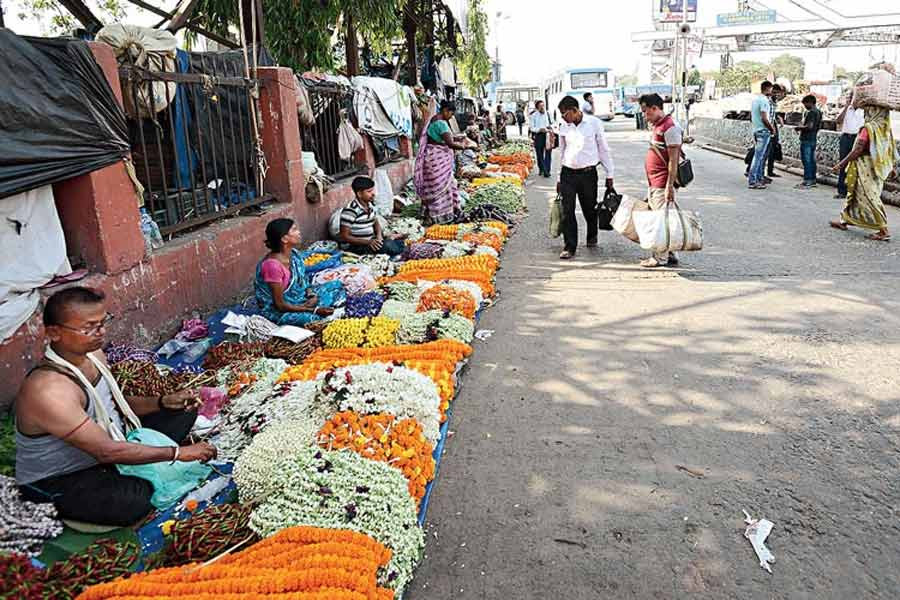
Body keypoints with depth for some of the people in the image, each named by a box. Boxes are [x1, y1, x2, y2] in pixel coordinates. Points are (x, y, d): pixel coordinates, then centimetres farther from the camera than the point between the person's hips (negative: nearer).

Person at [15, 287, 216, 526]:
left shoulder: (93, 354, -8)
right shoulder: (48, 391, -34)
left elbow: (116, 404, 8)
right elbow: (107, 451, -32)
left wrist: (164, 401, -10)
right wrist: (177, 453, -27)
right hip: (57, 481, -8)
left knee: (183, 412, 8)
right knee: (133, 502, -36)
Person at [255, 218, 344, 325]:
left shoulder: (294, 254, -4)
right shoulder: (273, 265, -28)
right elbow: (280, 305, -25)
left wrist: (312, 295, -11)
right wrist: (314, 310, -25)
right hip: (277, 311, -8)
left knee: (337, 285, 7)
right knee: (316, 318, -31)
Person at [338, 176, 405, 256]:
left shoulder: (369, 205, 4)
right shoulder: (350, 210, -21)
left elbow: (376, 222, 19)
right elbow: (345, 236, -21)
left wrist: (379, 235, -5)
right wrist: (368, 242, -26)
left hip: (371, 240, 9)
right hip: (354, 246, -9)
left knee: (399, 243, -1)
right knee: (388, 245, -26)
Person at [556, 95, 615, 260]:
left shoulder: (594, 123, -4)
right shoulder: (563, 127, 6)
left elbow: (604, 149, 2)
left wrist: (609, 175, 2)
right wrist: (559, 179, 14)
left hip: (588, 173, -2)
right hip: (568, 173, 2)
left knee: (589, 209, 11)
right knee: (567, 212, -5)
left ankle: (592, 237, 37)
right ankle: (569, 247, 2)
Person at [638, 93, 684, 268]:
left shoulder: (670, 127, -15)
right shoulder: (657, 126, 15)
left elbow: (673, 159, -19)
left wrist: (670, 186, -22)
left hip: (662, 184, -10)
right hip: (653, 183, 10)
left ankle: (660, 257, 4)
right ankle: (668, 255, 21)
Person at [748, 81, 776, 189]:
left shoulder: (755, 99, 13)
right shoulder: (764, 101, -15)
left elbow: (751, 117, 19)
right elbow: (764, 118, -21)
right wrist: (772, 128, -8)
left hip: (756, 130, 10)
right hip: (763, 132, -10)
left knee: (761, 156, 17)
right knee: (758, 157, -9)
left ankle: (760, 178, 24)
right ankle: (753, 182, -9)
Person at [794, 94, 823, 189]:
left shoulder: (811, 112, -15)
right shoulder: (818, 112, 15)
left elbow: (809, 126, -23)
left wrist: (800, 127, -8)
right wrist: (802, 127, 18)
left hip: (807, 139, -10)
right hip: (813, 138, 10)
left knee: (807, 160, -8)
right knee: (811, 160, 12)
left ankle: (807, 181, -8)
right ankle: (812, 180, 17)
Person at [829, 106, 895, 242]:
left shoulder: (868, 128, -18)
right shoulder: (885, 128, 5)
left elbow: (857, 150, -20)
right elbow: (890, 150, 11)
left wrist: (840, 165, -14)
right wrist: (890, 167, 22)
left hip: (866, 168, -8)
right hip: (878, 168, 8)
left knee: (869, 197, -3)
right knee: (856, 193, 20)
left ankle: (884, 231, -3)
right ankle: (844, 220, 32)